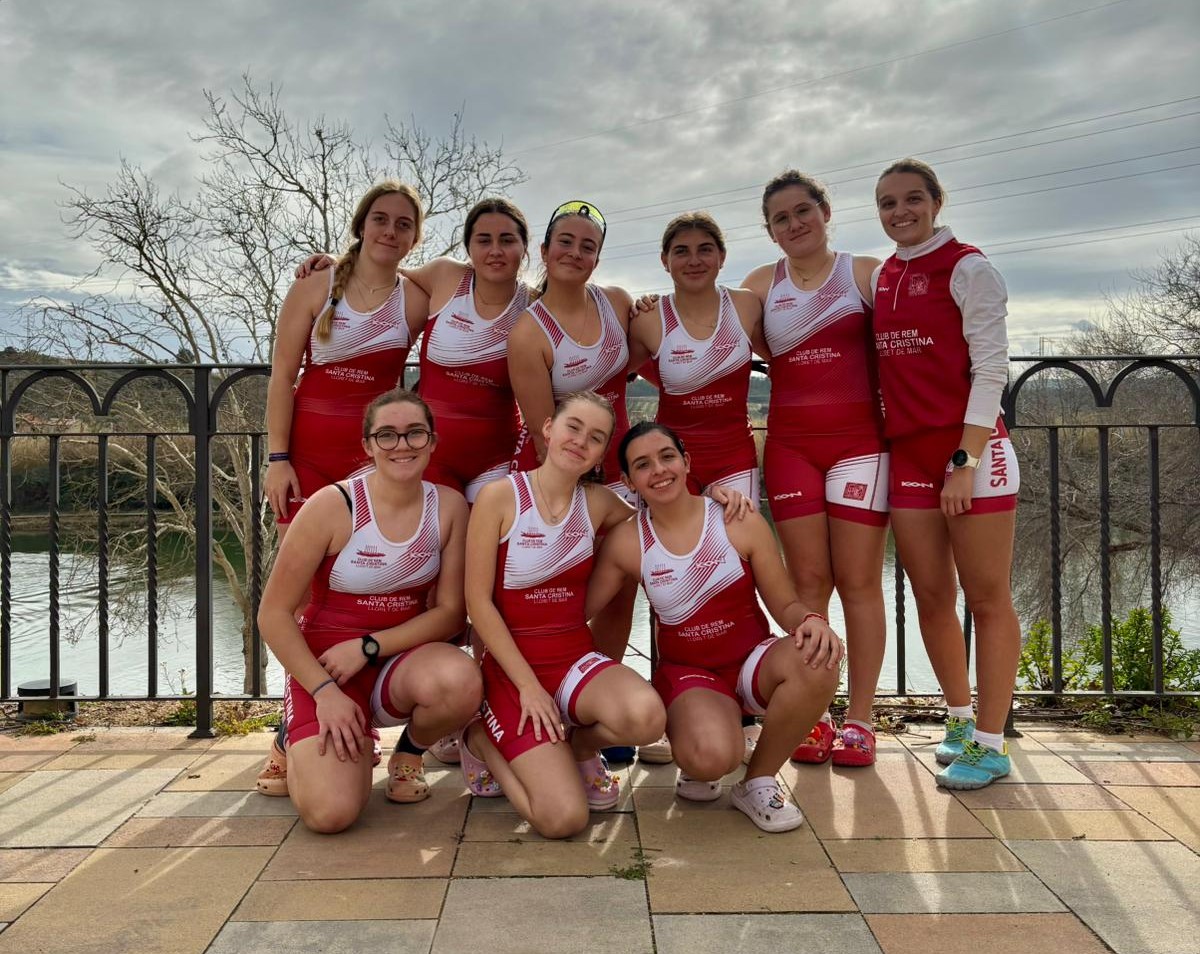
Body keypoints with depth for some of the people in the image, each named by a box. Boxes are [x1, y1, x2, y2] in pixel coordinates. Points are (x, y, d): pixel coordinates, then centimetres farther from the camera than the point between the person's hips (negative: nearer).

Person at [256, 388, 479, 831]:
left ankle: (410, 751, 3)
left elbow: (450, 612, -4)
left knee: (461, 682, -34)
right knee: (331, 812, -23)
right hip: (324, 664, -2)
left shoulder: (449, 507, -6)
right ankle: (301, 743, 15)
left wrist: (368, 646, -16)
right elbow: (273, 613, -10)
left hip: (402, 658, 2)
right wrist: (325, 692, -18)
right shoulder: (332, 505, -14)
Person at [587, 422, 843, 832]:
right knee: (712, 758, -36)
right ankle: (694, 768, 8)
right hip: (687, 672, -2)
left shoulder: (741, 524, -8)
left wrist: (812, 621, -27)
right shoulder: (626, 542, -6)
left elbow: (785, 605, -4)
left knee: (817, 661, -33)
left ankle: (758, 781, -7)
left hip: (753, 661, 2)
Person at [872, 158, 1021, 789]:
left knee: (986, 598, 1)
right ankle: (961, 718, 28)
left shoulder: (967, 269, -4)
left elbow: (990, 369, -10)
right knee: (931, 597, 10)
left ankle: (989, 744, 10)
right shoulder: (881, 278, 13)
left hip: (972, 449, -6)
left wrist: (966, 460, -17)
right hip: (908, 453, 6)